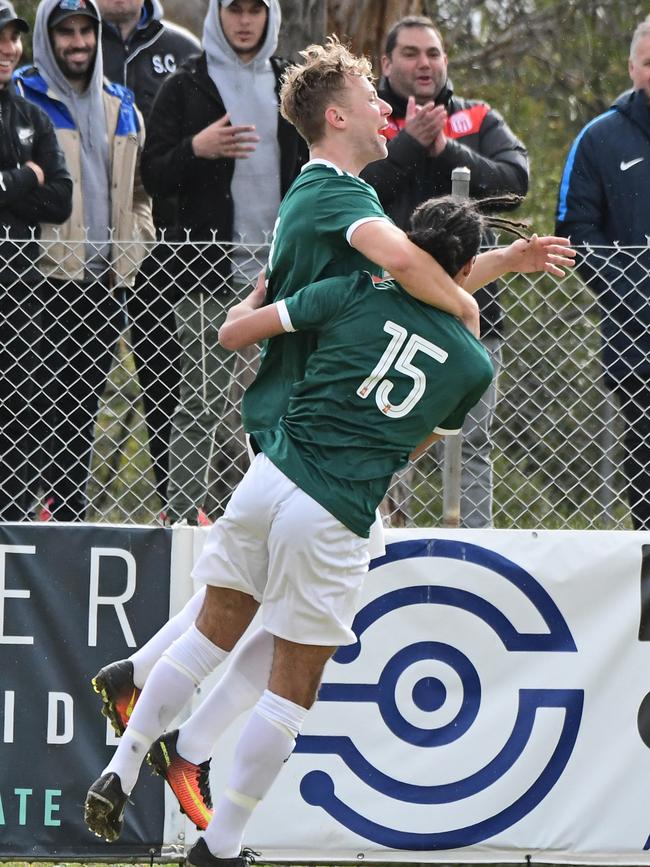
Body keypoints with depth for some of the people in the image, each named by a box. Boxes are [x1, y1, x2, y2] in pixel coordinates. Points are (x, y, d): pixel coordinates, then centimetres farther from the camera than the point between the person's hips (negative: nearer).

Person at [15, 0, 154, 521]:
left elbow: (140, 193, 22)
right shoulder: (24, 98, -1)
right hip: (46, 282, -5)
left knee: (83, 411, 8)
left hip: (106, 284, 5)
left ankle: (72, 516, 13)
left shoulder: (121, 108, 16)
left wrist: (130, 255, 9)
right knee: (44, 405, -9)